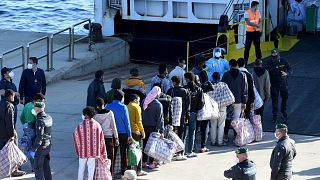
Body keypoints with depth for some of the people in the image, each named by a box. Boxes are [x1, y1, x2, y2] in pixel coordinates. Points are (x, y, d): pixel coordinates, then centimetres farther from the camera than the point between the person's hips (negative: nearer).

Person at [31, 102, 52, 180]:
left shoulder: (40, 121, -23)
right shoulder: (49, 117, 4)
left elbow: (39, 137, -24)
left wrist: (33, 150, -18)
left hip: (40, 147, -9)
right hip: (48, 145, 9)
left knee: (37, 167, 3)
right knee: (46, 166, 18)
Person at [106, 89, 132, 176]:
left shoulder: (108, 107, -1)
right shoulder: (123, 107, -11)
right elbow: (127, 122, -9)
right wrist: (129, 134, -3)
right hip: (123, 133, -3)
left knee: (112, 153, 9)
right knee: (123, 153, 6)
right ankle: (123, 171, 10)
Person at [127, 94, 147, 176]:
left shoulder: (127, 107, 9)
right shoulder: (137, 107, -8)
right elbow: (138, 121, -14)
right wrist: (142, 132, -8)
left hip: (128, 132, 6)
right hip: (136, 132, -6)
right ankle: (138, 170, 2)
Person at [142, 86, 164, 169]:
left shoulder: (144, 102, 2)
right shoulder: (158, 104, -13)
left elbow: (141, 115, 7)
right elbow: (160, 118, -13)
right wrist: (161, 130, -10)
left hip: (144, 126, 5)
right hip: (153, 127, -5)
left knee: (145, 143, 13)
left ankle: (144, 162, 18)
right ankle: (151, 163, 3)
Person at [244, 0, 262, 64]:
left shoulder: (258, 12, 6)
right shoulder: (247, 12, -12)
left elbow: (260, 21, 7)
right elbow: (248, 23, -19)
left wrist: (256, 26, -14)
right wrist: (257, 25, -19)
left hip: (257, 32, 5)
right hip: (249, 32, -5)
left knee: (257, 46, 8)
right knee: (247, 47, -1)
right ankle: (245, 60, 5)